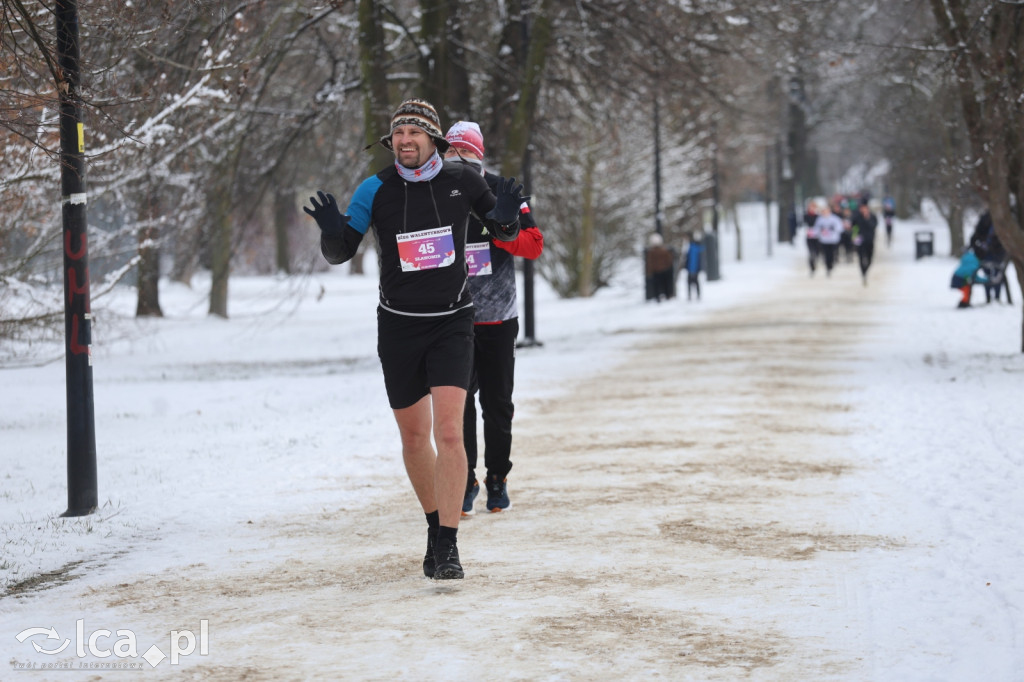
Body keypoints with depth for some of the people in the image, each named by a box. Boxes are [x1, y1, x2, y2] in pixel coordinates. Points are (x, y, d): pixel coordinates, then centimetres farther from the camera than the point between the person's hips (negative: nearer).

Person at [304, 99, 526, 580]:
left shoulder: (463, 182, -4)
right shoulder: (376, 189, -5)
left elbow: (503, 233, 11)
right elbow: (340, 253, -2)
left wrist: (505, 219, -12)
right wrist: (332, 231, -25)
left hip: (452, 324, -1)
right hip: (398, 327, 2)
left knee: (448, 431, -15)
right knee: (414, 437, 11)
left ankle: (447, 546, -13)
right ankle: (435, 525, 33)